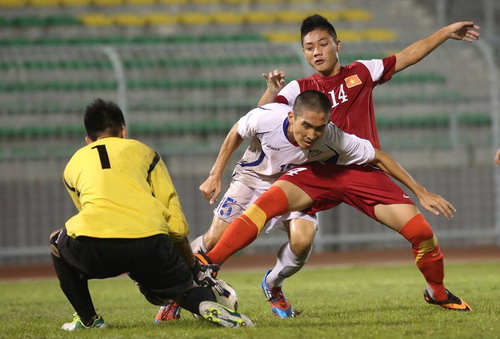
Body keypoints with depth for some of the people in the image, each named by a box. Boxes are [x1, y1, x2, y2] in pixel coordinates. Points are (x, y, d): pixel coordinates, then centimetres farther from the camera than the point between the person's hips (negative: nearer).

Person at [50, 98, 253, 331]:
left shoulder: (74, 164, 31)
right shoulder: (142, 151, 27)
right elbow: (176, 224, 21)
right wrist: (194, 269, 35)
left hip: (93, 244, 1)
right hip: (148, 242, 0)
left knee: (59, 245, 35)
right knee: (184, 289, 24)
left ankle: (88, 319, 24)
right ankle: (207, 305, -10)